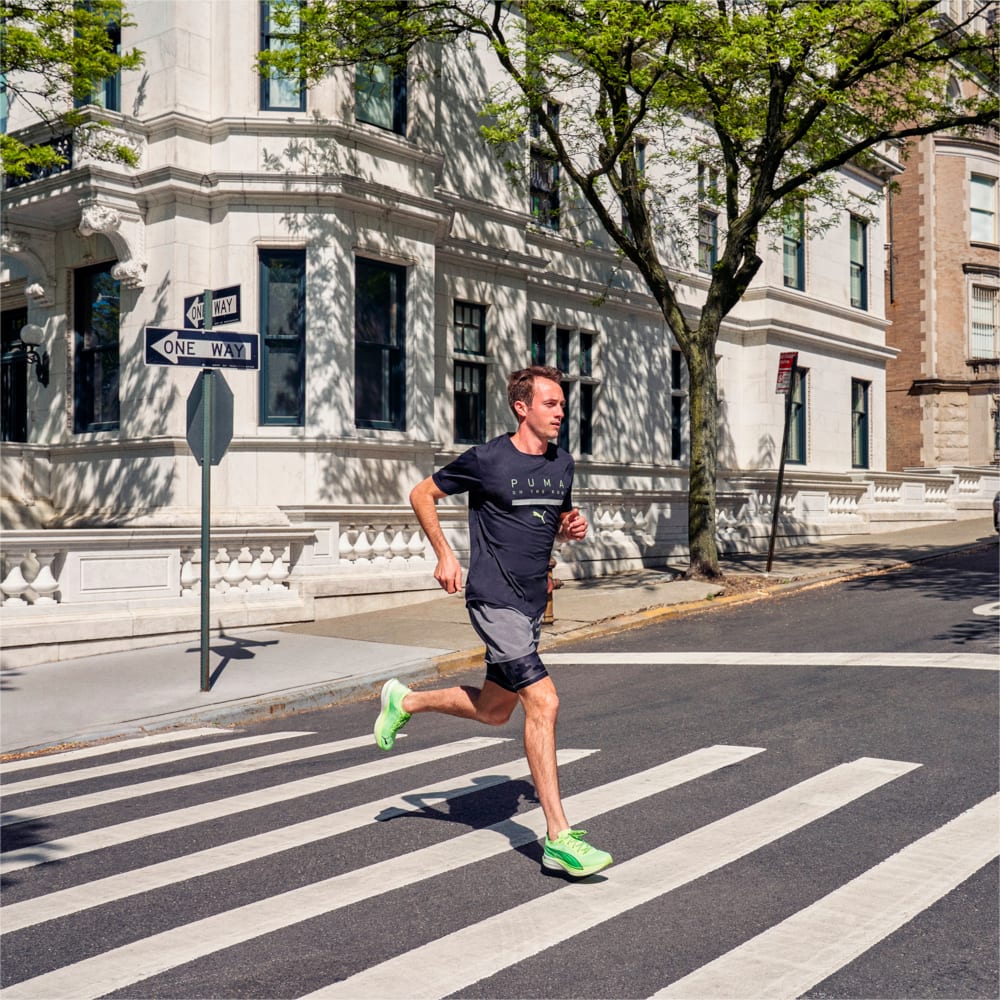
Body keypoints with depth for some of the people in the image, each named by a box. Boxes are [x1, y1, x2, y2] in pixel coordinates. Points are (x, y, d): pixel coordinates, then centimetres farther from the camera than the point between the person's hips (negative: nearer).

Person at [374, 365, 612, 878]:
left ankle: (404, 701, 42)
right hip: (494, 599, -8)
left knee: (493, 711, 17)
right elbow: (422, 494, 3)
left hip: (532, 603, 8)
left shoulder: (562, 464, 9)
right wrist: (444, 555, -5)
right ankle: (558, 838, -11)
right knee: (543, 701, -17)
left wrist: (572, 527, 2)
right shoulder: (486, 459, -9)